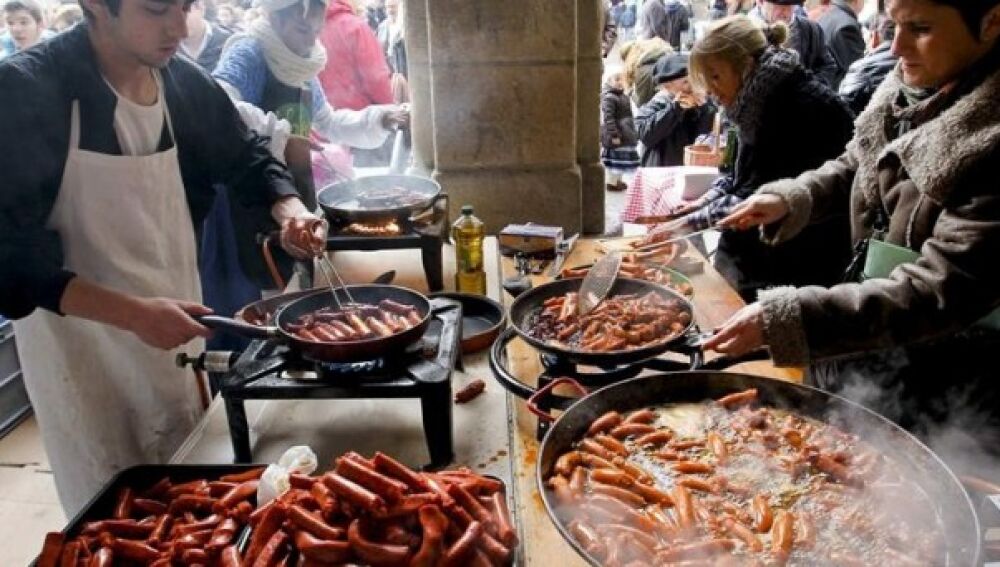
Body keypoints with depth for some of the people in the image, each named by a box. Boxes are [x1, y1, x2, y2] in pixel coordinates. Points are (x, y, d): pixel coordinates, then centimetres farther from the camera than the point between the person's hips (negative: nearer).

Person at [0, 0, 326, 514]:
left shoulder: (184, 82, -3)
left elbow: (247, 161, 11)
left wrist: (290, 212, -10)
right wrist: (133, 313, -29)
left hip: (176, 327, 5)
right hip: (81, 342, -4)